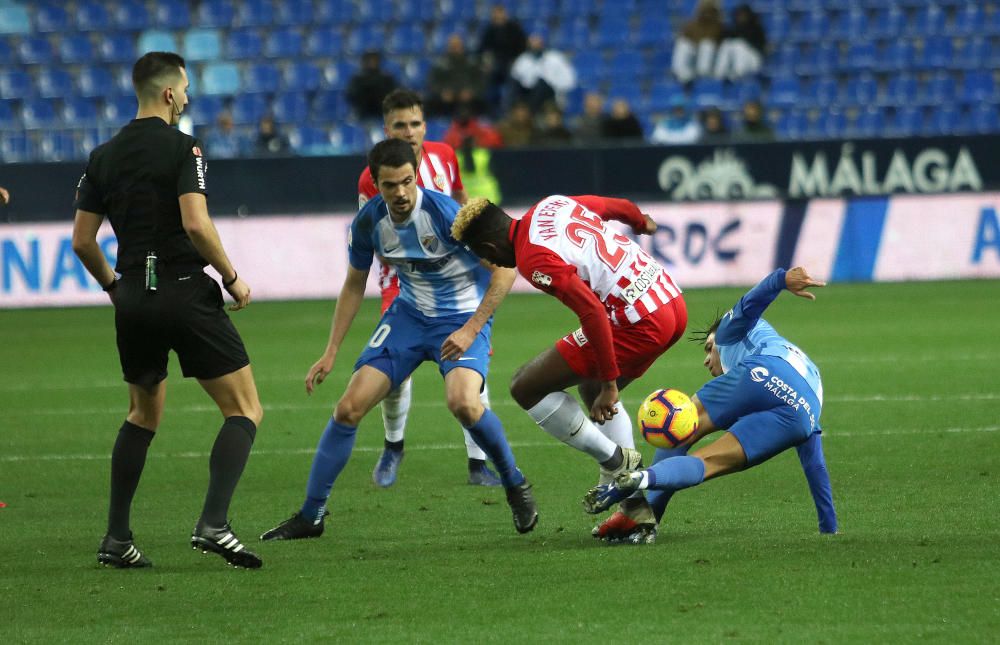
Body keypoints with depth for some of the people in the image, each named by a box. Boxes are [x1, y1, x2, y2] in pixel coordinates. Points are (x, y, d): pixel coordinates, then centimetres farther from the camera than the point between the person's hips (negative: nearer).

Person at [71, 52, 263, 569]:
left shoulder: (104, 156, 8)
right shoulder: (182, 147, -9)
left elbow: (82, 241, 9)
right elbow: (196, 224, -20)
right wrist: (232, 278, -7)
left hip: (133, 299, 6)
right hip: (185, 291, -6)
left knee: (143, 414, 23)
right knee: (245, 410, 0)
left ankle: (116, 539, 17)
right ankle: (213, 524, -17)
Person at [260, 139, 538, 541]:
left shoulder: (444, 213, -25)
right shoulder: (369, 222, -10)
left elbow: (504, 268, -19)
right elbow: (354, 285, 8)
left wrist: (470, 330, -26)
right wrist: (330, 353, 4)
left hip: (463, 317, -5)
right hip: (409, 314, 5)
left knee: (463, 403, -31)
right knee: (349, 407, -6)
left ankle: (515, 485, -5)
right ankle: (310, 516, 7)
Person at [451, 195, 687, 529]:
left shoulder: (533, 259, -15)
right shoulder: (552, 204, 11)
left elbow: (592, 312, -24)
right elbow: (618, 206, 26)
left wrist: (609, 384, -19)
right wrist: (642, 222, 50)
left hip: (639, 323, -10)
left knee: (526, 388, -1)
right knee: (592, 389, 30)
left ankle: (614, 461, 5)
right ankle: (638, 507, 25)